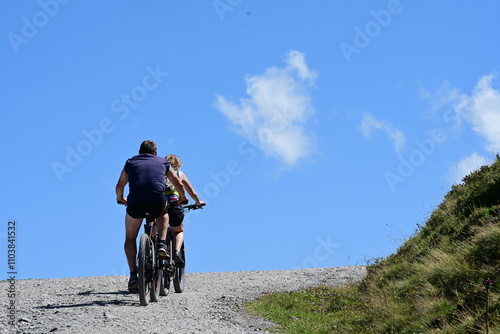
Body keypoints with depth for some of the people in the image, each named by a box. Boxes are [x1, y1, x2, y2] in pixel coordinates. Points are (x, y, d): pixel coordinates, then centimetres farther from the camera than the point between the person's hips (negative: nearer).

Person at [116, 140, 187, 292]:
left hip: (135, 203, 0)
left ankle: (133, 275, 7)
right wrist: (183, 198, 50)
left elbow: (119, 186, 31)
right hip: (158, 202, 0)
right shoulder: (163, 162, 24)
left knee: (130, 238, 20)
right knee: (163, 214, 37)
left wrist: (120, 198, 52)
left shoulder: (131, 163, 25)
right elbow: (179, 185, 30)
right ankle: (162, 244, 16)